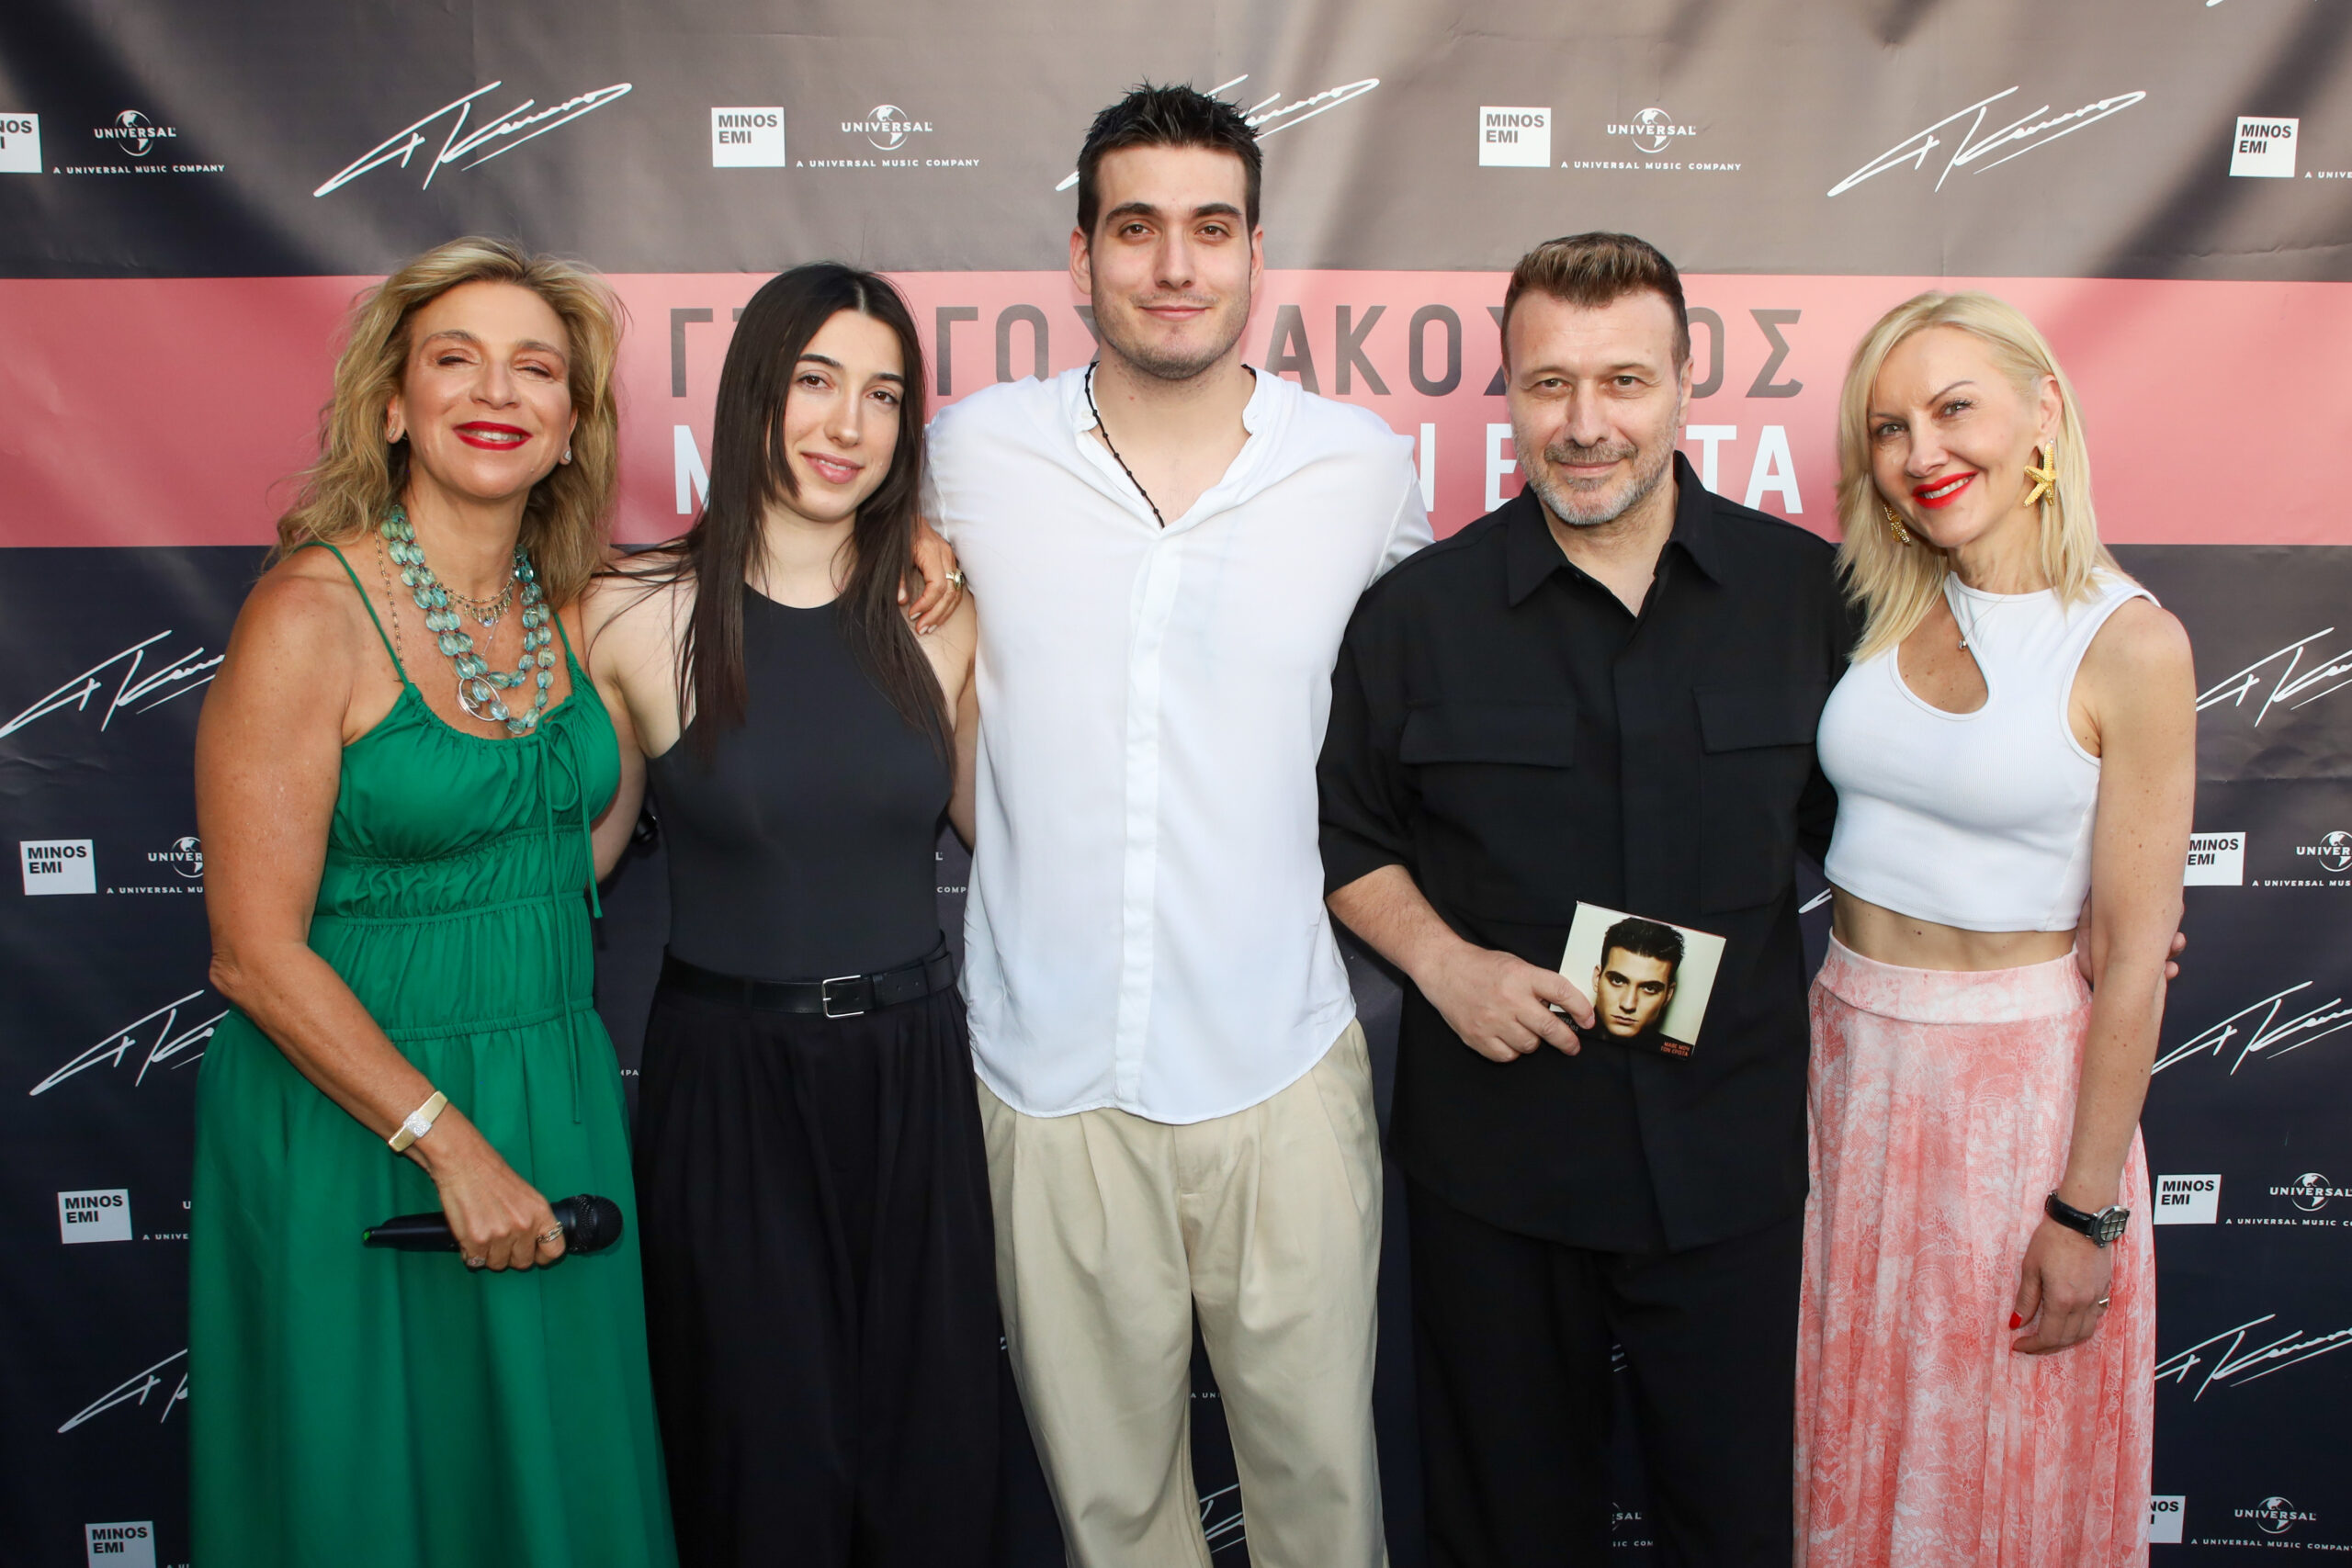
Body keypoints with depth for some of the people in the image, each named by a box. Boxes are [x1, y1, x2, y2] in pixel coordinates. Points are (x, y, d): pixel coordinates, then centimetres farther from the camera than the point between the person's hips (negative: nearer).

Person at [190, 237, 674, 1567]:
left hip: (559, 1096, 6)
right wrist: (451, 1145, -17)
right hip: (353, 1119, -5)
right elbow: (255, 955, -16)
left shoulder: (564, 611, 2)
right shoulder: (312, 612, -16)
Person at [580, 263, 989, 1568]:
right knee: (766, 1460, 13)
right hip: (728, 1081, -2)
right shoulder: (634, 616, -8)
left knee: (932, 1461, 15)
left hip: (911, 1074, 3)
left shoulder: (938, 615, 0)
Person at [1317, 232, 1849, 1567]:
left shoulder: (1807, 591, -2)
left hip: (1733, 1149, 0)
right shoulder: (1422, 610, -2)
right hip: (1494, 1152, 0)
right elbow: (1347, 833, 7)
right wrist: (1439, 958, -9)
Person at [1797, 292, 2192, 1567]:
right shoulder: (1884, 613, 2)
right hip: (1846, 1063, 5)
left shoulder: (2128, 646, -13)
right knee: (1855, 1436, 19)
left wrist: (2088, 1209, -11)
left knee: (2001, 1453, 14)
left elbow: (2132, 955, -13)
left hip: (2017, 1081, -4)